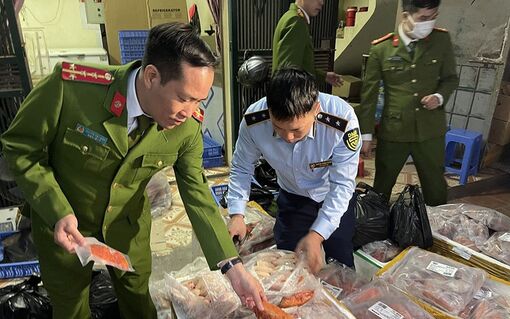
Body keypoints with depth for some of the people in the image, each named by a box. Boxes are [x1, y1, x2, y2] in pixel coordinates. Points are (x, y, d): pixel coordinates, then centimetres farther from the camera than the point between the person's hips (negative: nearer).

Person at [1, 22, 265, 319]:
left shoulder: (188, 127, -23)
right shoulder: (70, 85, -32)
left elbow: (198, 197, -16)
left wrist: (234, 268, -19)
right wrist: (58, 213, -28)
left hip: (128, 220, 2)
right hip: (59, 217, -1)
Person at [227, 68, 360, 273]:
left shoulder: (343, 120, -37)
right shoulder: (254, 120, -30)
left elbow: (342, 185, -28)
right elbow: (241, 167, -11)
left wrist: (316, 235, -32)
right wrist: (237, 214, -19)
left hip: (336, 201, -1)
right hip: (292, 198, 2)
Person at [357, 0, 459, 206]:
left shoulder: (442, 40, -1)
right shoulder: (381, 48, -7)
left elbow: (450, 78, 11)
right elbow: (369, 94, -3)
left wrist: (440, 96, -12)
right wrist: (366, 134, -2)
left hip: (430, 131, 2)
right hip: (392, 132, -1)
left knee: (436, 189, 15)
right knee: (381, 188, 15)